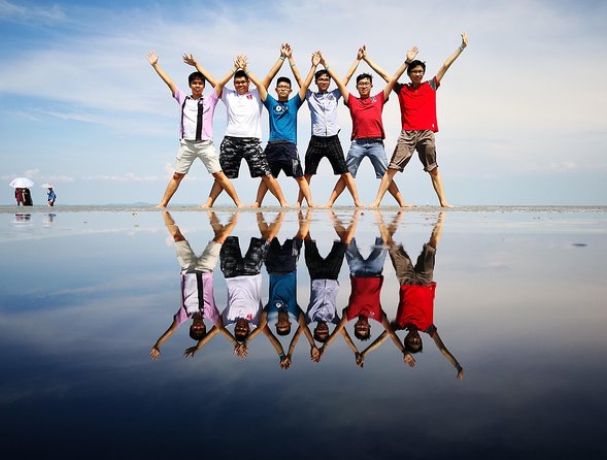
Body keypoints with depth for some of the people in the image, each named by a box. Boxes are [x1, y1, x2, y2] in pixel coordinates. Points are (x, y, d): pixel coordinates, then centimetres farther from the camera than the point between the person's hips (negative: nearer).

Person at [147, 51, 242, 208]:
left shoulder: (210, 100, 10)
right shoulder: (183, 99, 13)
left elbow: (220, 83, 7)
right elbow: (169, 82, 14)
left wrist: (234, 69, 2)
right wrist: (155, 65, 15)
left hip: (206, 144, -1)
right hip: (187, 144, 1)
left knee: (219, 175, -4)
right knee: (177, 175, 6)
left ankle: (238, 203, -2)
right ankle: (163, 204, 13)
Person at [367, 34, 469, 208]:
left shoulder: (431, 86, 12)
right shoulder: (402, 89, 12)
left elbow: (446, 65, 11)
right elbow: (383, 74, 15)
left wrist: (462, 47, 10)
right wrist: (366, 58, 17)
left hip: (426, 133, 0)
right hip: (407, 134, 0)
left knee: (433, 169, 6)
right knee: (391, 168, -6)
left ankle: (443, 201, 11)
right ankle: (377, 201, -7)